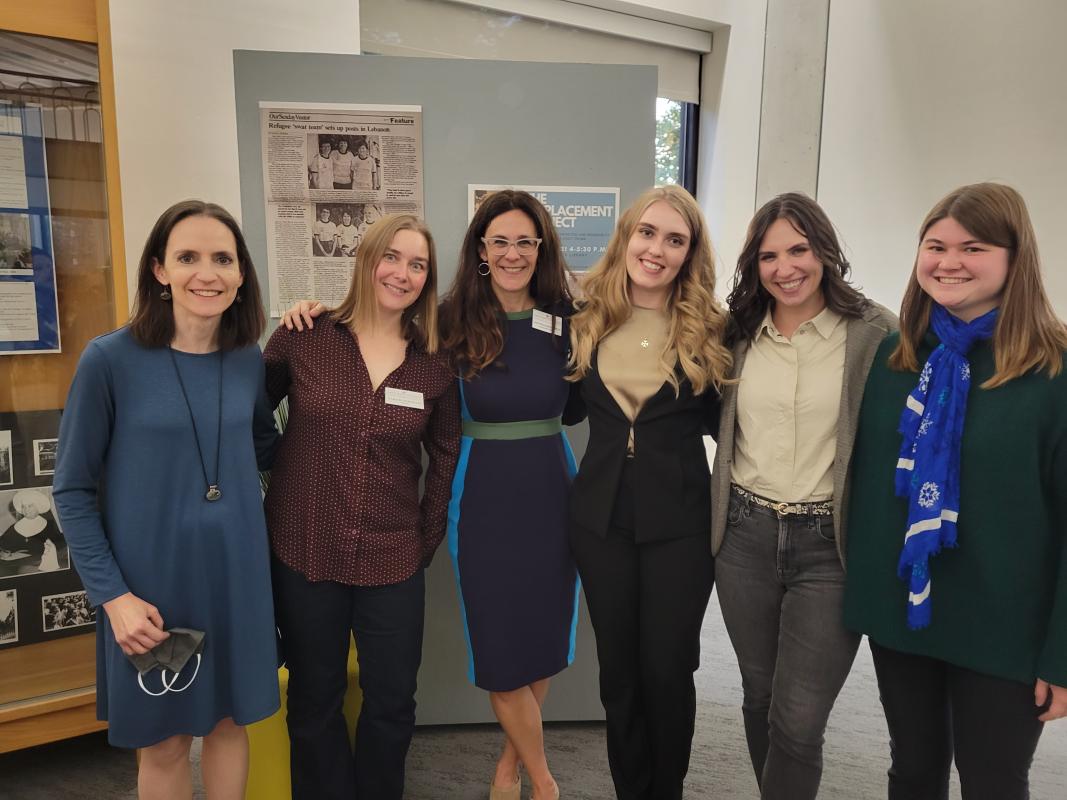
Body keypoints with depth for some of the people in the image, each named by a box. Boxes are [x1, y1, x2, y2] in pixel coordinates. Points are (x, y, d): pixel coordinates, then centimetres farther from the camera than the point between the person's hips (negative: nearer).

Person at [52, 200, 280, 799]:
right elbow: (73, 490, -7)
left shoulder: (249, 360, -2)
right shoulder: (110, 359, -13)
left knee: (229, 721, 19)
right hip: (150, 581, -3)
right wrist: (113, 594, -13)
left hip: (236, 572, 3)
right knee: (163, 743, 15)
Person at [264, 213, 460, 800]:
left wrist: (428, 540, 5)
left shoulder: (435, 364, -1)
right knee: (315, 701, 16)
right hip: (303, 553, -1)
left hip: (393, 561, 1)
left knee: (392, 704, 13)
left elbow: (445, 456, 7)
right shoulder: (302, 339, -6)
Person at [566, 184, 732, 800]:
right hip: (601, 516, 2)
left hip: (680, 521, -2)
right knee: (618, 669, 14)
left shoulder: (711, 330, -5)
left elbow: (723, 421, -1)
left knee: (668, 670, 9)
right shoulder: (587, 321, 1)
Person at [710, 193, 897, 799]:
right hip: (745, 536, 4)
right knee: (760, 699, 17)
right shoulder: (740, 333, 4)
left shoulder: (874, 332, -7)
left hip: (829, 547, -3)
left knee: (797, 722, -2)